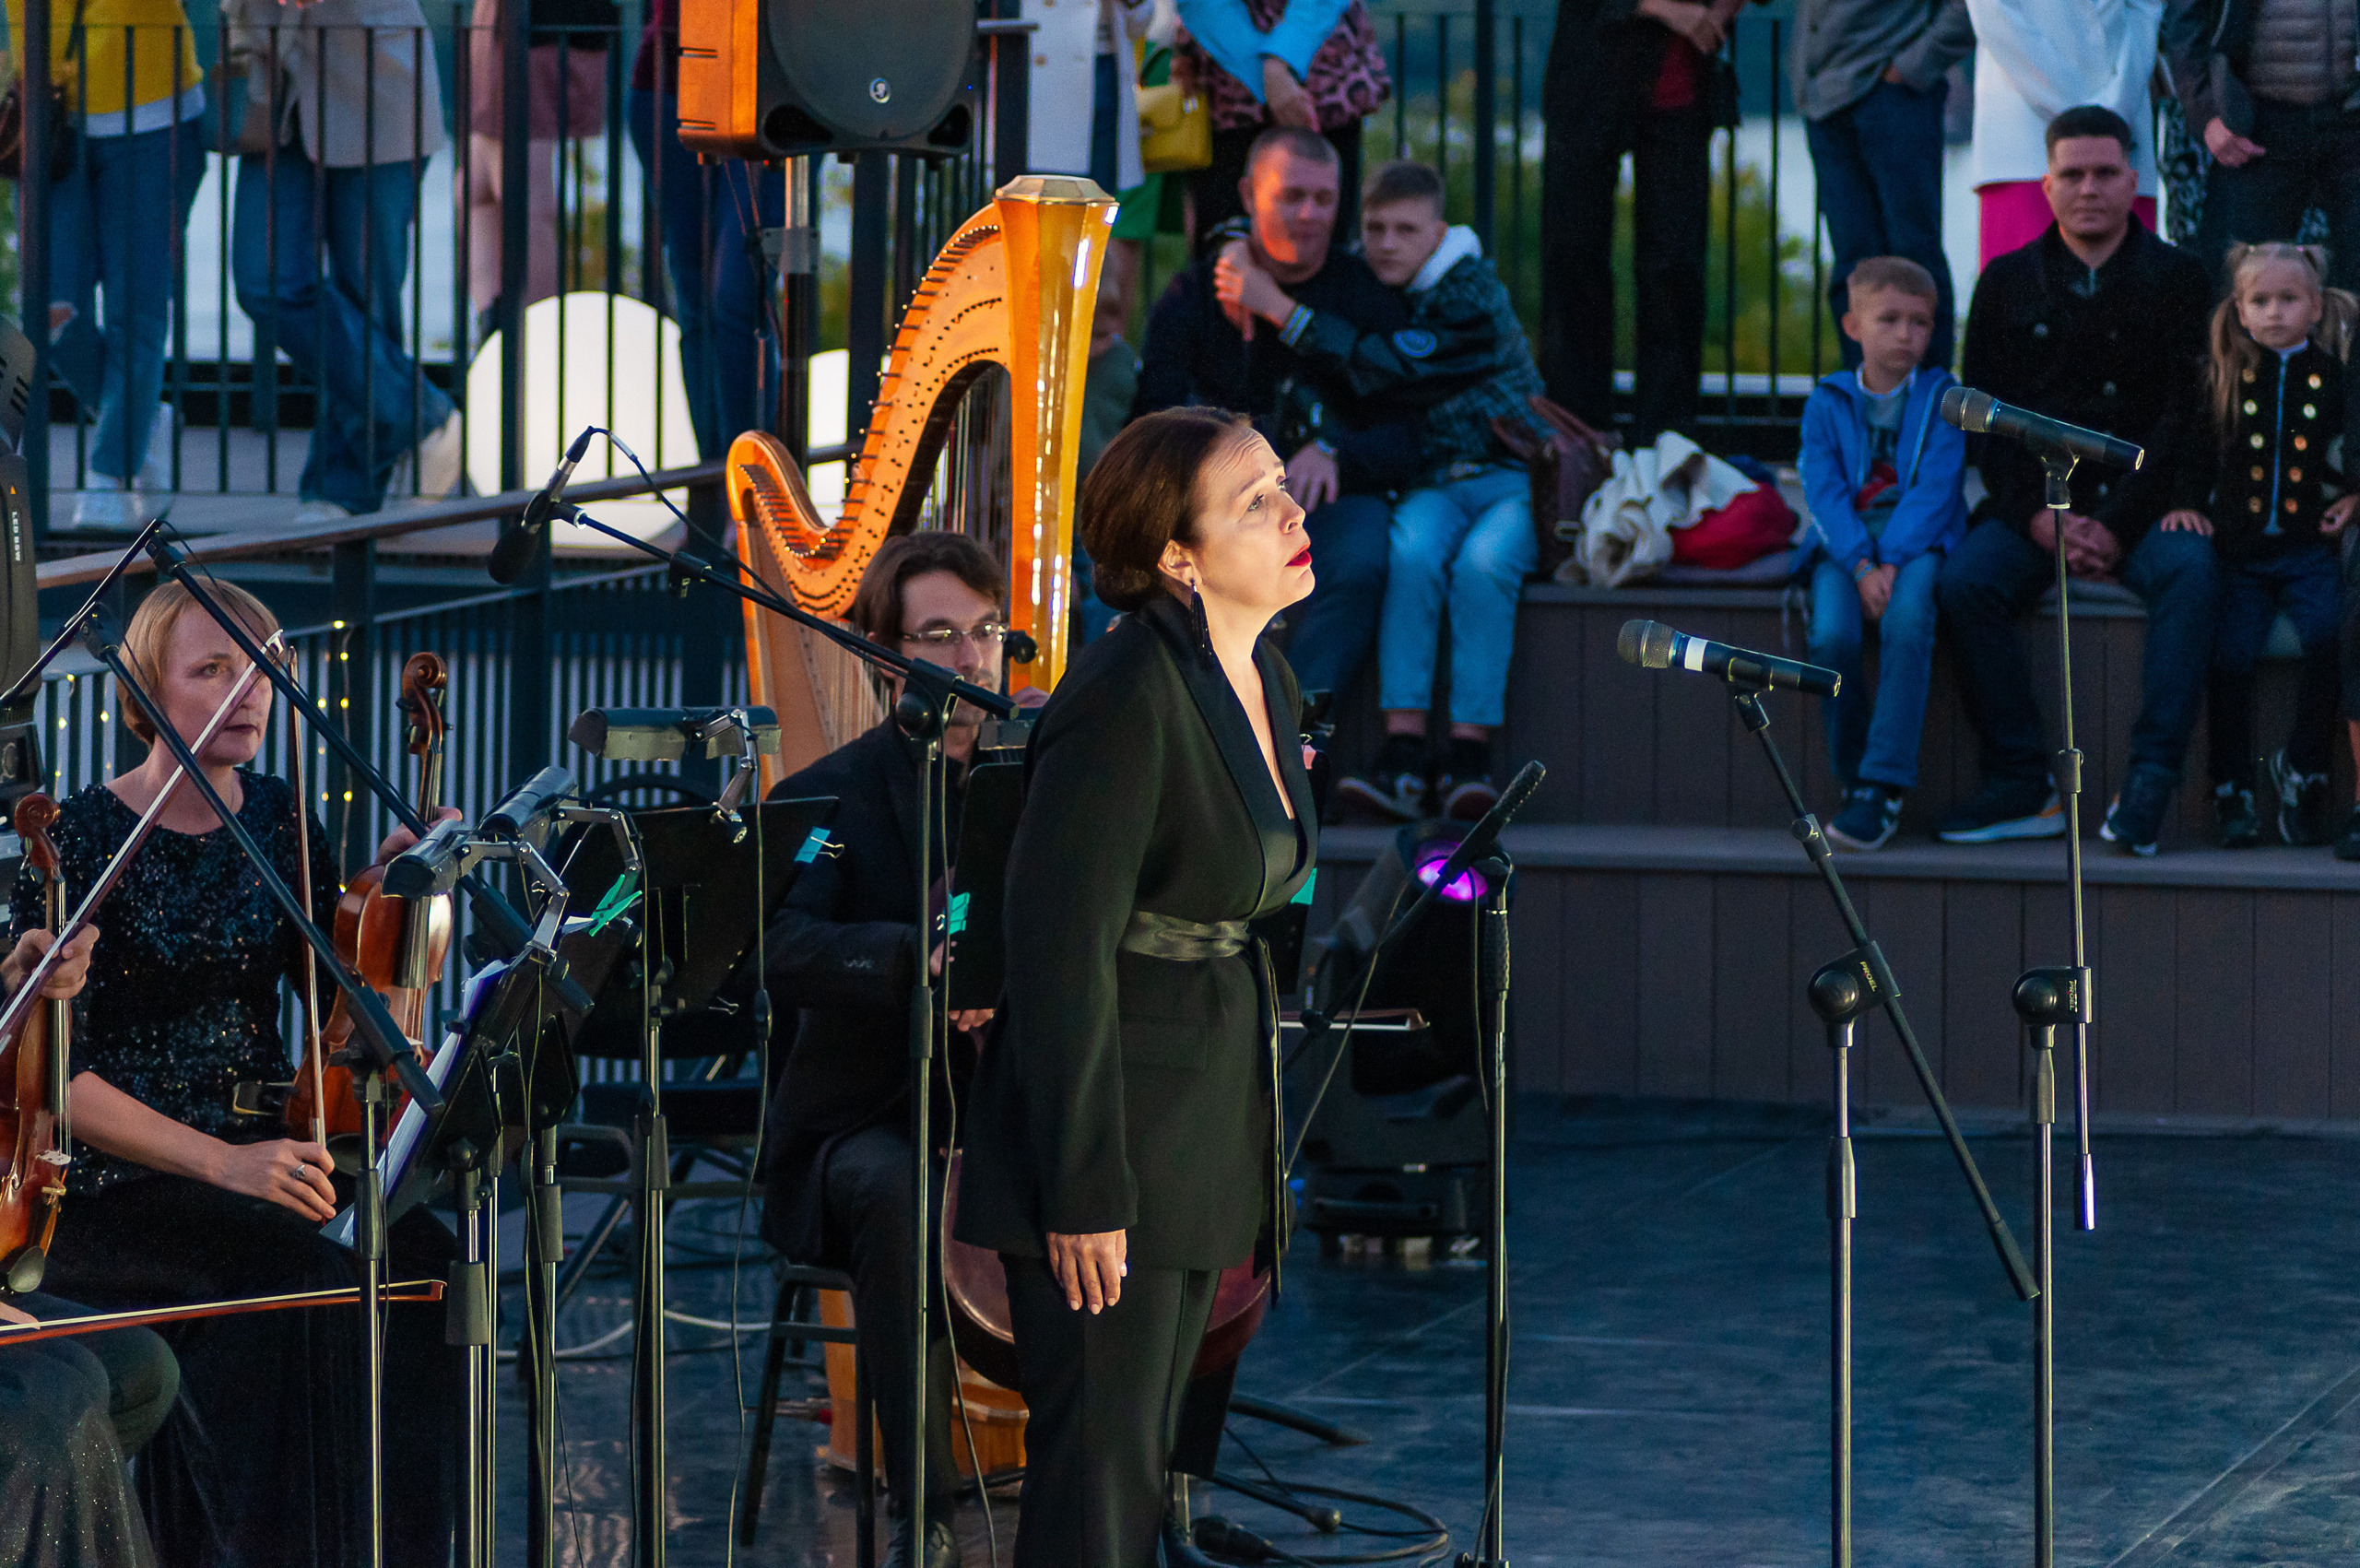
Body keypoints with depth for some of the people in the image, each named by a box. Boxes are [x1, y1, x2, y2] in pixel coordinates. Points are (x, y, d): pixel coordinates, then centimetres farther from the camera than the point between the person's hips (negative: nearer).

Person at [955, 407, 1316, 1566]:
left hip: (1202, 1135, 9)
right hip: (1109, 1123, -9)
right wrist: (1086, 1191, -20)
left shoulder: (1268, 685, 8)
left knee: (1143, 1462, 14)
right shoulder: (1128, 697, -19)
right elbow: (1059, 950, -20)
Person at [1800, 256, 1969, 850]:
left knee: (1906, 621, -34)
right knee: (1832, 635, -29)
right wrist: (1861, 566, -18)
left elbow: (1935, 488, -4)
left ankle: (1884, 787, -32)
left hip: (1918, 540, -1)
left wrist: (1893, 561, -19)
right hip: (1845, 544, 1)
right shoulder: (1828, 403, 11)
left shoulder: (1941, 397, 8)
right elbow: (1824, 493, -1)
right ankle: (1852, 775, -11)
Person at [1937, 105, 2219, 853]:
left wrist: (2118, 526, -14)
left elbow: (2187, 414, -3)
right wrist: (2040, 519, -10)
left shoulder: (2178, 278, 5)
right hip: (2033, 504, 2)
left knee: (2188, 570, -33)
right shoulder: (2007, 283, 11)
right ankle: (2023, 785, -22)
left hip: (2145, 504, -2)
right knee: (1963, 582, -26)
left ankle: (2151, 781, -35)